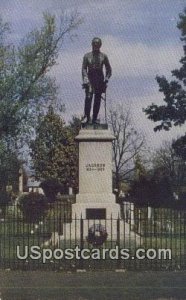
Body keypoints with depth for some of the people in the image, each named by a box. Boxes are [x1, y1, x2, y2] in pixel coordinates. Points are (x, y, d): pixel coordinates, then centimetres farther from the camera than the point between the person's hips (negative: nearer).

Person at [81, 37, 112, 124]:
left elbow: (108, 69, 13)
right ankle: (86, 116, -17)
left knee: (98, 99, -2)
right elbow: (84, 68, 1)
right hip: (90, 78, -1)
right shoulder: (87, 56, 7)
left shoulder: (103, 56, 10)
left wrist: (106, 78, -3)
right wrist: (85, 79, -14)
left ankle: (94, 118, 2)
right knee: (88, 97, -18)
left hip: (100, 79, 1)